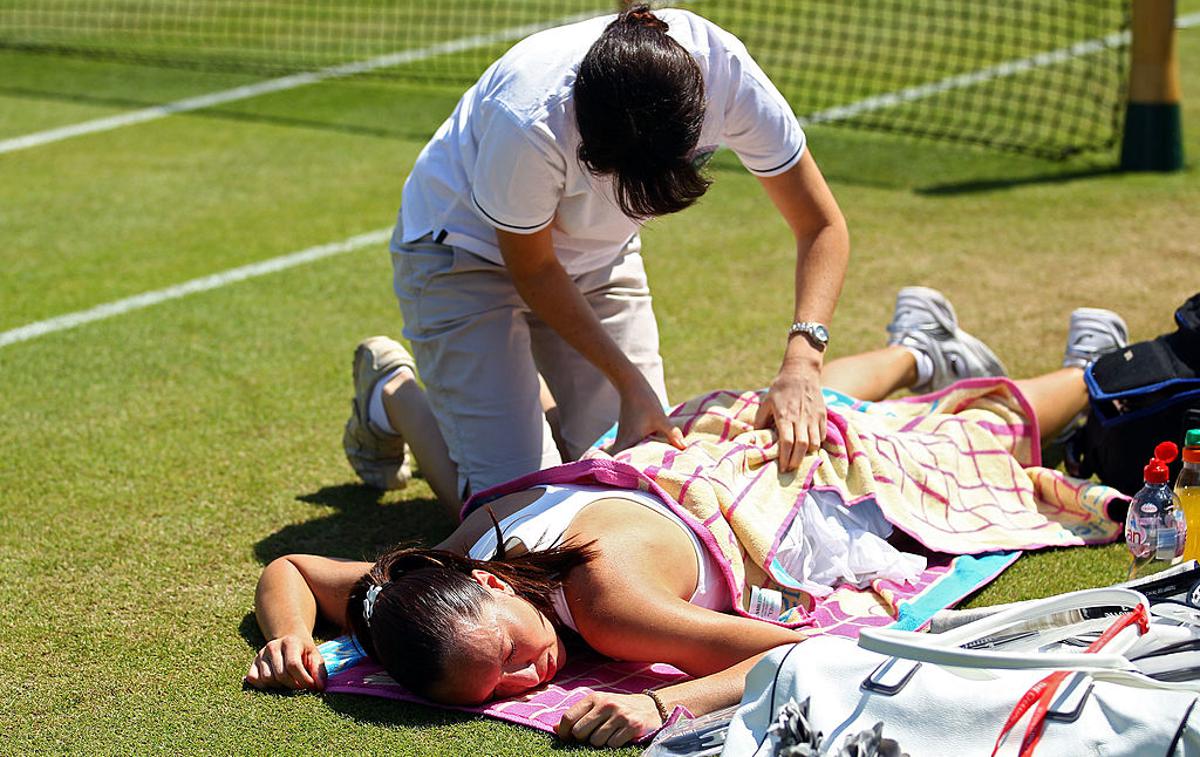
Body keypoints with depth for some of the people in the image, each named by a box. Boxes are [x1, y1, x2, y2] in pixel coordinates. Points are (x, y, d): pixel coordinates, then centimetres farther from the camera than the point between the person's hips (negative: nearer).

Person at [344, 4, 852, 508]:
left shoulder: (725, 71, -30)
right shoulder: (527, 121, -40)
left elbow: (821, 227, -21)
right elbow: (533, 270, -20)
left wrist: (801, 361, -36)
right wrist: (629, 382, -25)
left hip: (597, 257, 4)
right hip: (470, 252, -4)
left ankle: (534, 405, 25)